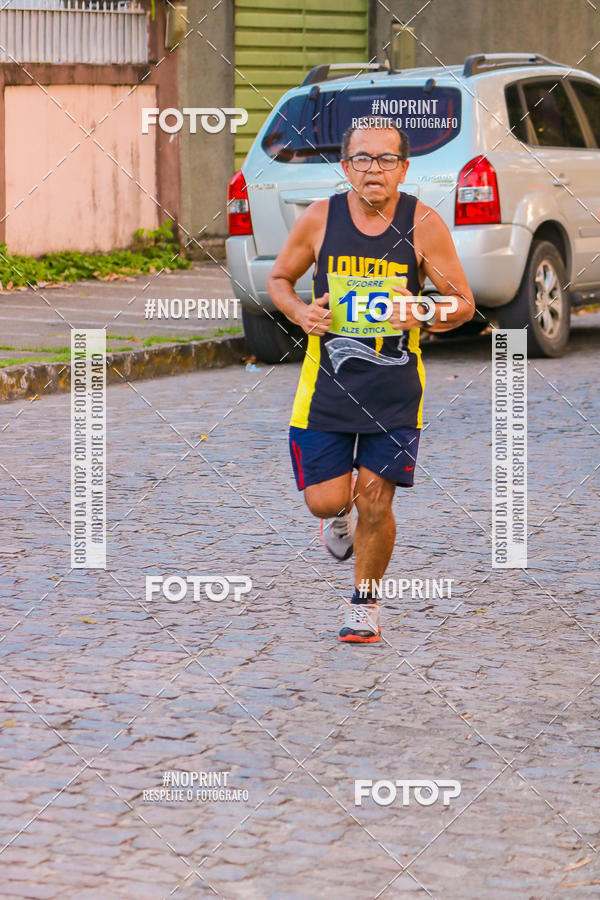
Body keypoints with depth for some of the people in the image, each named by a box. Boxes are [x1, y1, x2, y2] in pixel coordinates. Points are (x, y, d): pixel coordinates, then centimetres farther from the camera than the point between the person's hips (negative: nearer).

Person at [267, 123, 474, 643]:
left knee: (375, 504, -2)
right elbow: (279, 279, 10)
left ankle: (366, 602, 23)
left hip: (395, 386, -1)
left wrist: (423, 315, -22)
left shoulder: (423, 225, -8)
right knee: (325, 500, -2)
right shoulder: (319, 219, -5)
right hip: (328, 380, 1)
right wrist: (300, 313, -11)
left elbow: (464, 303, -1)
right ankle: (342, 514, 38)